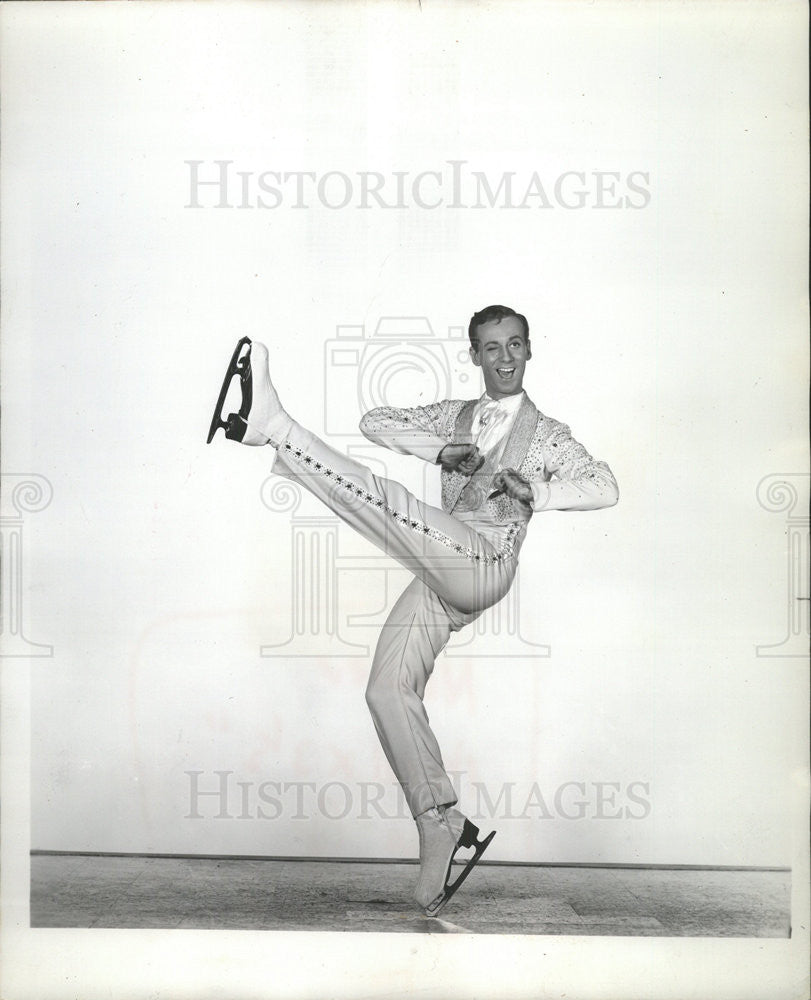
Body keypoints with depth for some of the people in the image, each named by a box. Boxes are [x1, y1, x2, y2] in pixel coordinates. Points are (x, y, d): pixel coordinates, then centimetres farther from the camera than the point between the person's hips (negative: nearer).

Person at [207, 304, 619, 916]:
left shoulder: (546, 435, 15)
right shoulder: (454, 416, 27)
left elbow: (606, 488, 3)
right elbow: (376, 422, 17)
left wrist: (533, 489, -10)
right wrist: (442, 451, 2)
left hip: (484, 564, -6)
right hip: (439, 578, 6)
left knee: (385, 496, -27)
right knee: (389, 691, -3)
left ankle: (272, 424, -26)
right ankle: (443, 829, 1)